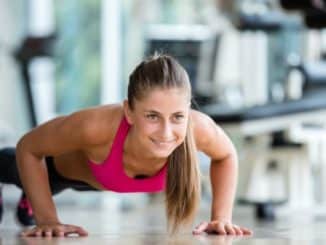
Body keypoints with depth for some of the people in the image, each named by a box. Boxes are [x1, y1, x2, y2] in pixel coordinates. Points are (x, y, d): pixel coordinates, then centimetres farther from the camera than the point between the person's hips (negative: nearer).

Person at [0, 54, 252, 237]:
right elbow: (28, 149, -31)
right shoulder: (96, 126, -50)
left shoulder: (198, 127, -44)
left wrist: (222, 218, -24)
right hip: (65, 165, -3)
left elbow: (226, 155, -18)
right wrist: (47, 220, -32)